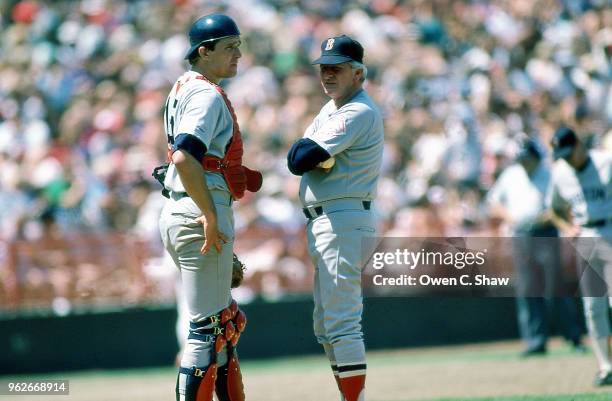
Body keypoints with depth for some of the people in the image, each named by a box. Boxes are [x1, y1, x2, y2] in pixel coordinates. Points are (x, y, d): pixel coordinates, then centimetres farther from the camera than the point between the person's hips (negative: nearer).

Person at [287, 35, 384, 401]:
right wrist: (317, 154, -7)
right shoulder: (331, 109, 17)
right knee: (326, 325, 15)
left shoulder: (360, 113, -14)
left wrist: (310, 153, 1)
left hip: (344, 222, -11)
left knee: (341, 321, -14)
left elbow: (302, 160, -19)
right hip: (323, 224, 11)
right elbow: (296, 158, 12)